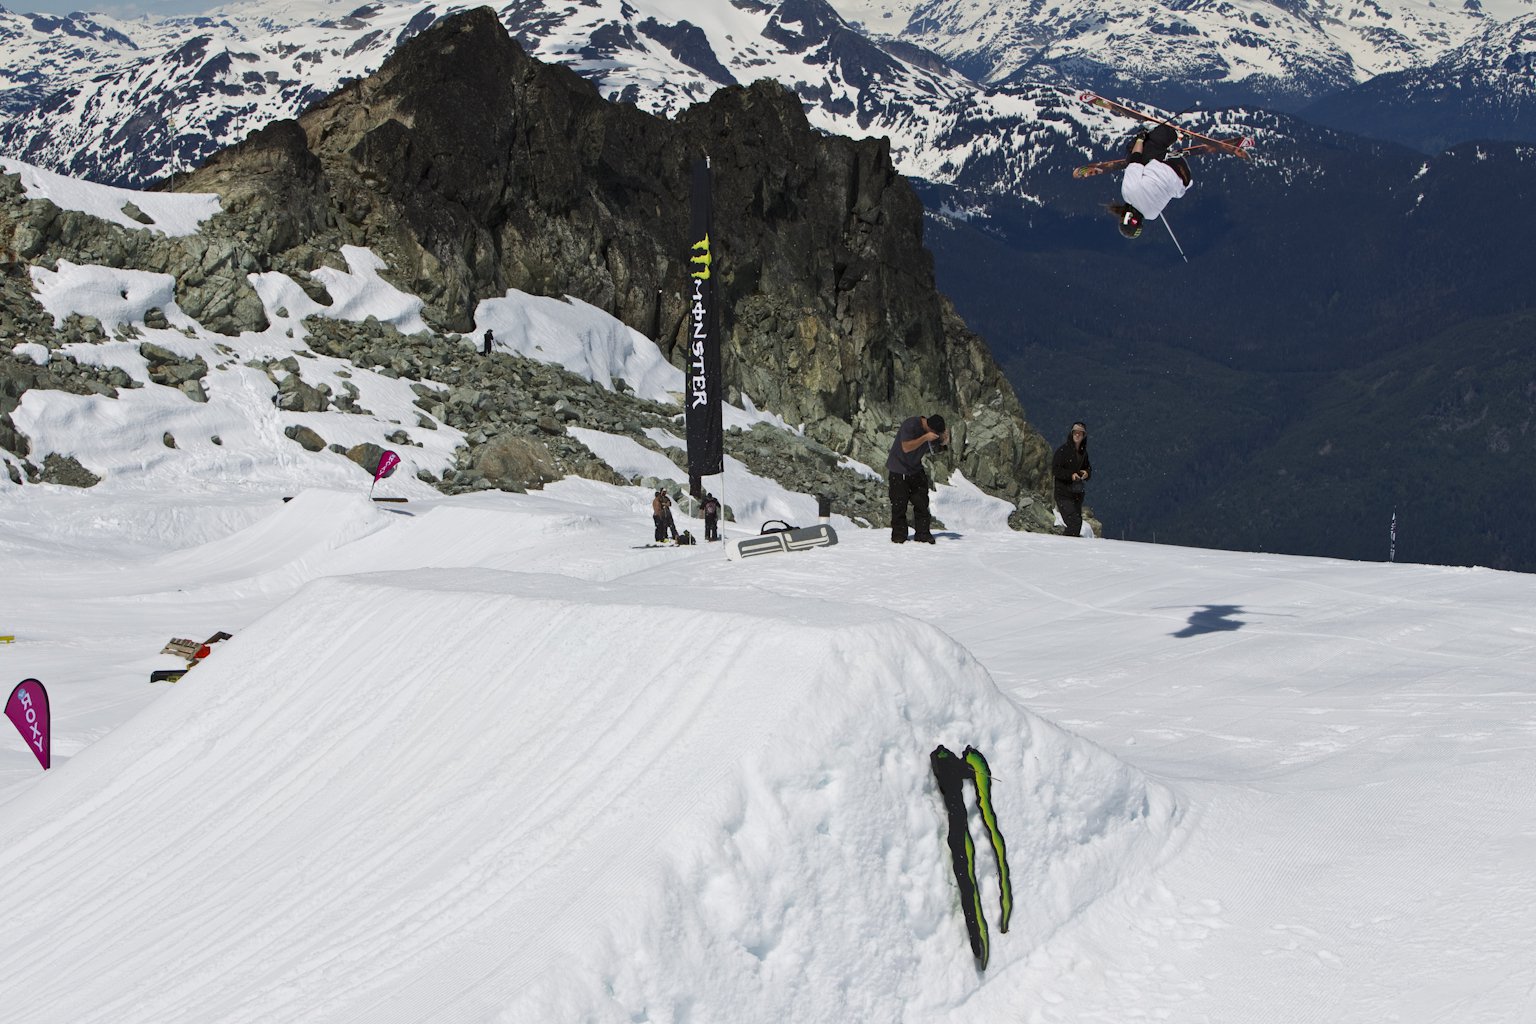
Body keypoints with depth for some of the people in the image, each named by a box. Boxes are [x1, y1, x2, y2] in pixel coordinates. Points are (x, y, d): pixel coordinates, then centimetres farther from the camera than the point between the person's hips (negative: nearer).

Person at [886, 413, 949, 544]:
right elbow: (906, 447, -31)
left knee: (922, 503, 0)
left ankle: (923, 534, 4)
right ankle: (898, 535, 4)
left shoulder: (932, 430, -5)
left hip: (916, 469, 6)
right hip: (899, 469, -6)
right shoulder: (910, 425, -25)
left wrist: (944, 440, -17)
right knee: (899, 504, -4)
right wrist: (925, 438, -35)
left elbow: (938, 448, 5)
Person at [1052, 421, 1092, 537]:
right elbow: (1055, 469, -10)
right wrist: (1070, 475, -22)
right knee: (1075, 523, -18)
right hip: (1063, 493, -7)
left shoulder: (1083, 452, 11)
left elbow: (1088, 468, 23)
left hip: (1077, 493, 7)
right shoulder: (1063, 450, -8)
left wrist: (1087, 473, -1)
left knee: (1078, 523, 7)